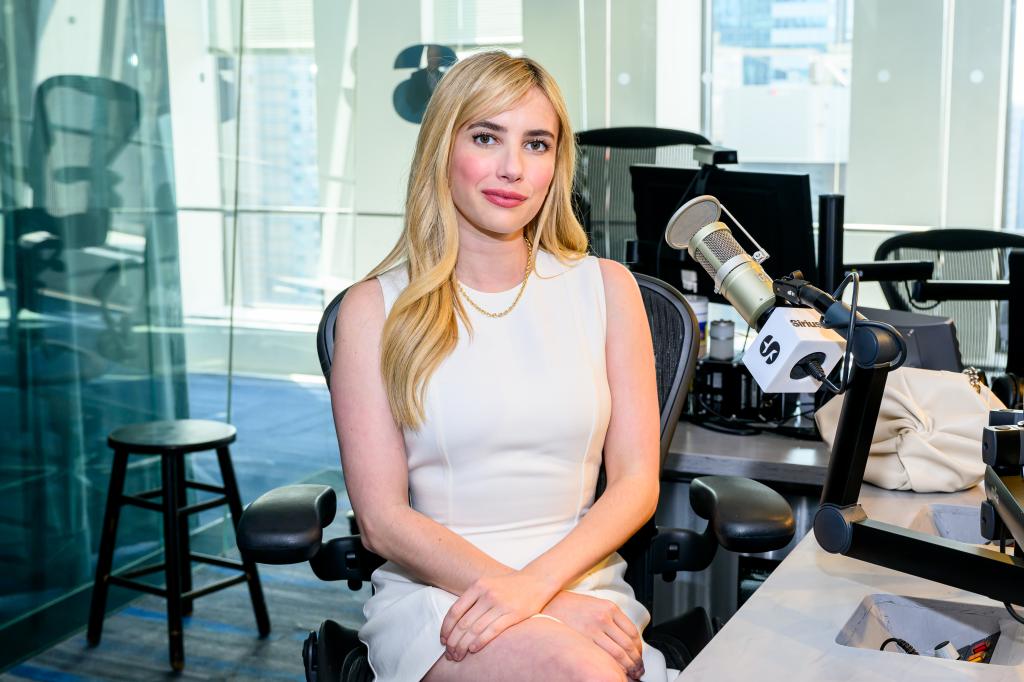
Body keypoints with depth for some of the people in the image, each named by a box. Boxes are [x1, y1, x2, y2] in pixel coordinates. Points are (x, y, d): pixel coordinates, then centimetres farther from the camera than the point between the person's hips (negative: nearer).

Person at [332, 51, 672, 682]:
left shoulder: (605, 288, 8)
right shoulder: (376, 308, 1)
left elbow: (637, 483, 4)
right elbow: (383, 519, -4)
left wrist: (536, 582, -15)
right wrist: (552, 608, -15)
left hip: (582, 581, 2)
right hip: (433, 590, -2)